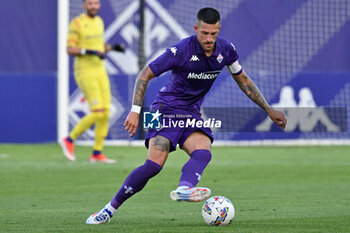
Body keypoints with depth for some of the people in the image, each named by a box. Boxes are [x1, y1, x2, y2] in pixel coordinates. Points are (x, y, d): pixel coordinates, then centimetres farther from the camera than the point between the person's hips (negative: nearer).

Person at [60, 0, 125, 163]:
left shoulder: (99, 22, 13)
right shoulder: (77, 23, -10)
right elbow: (70, 50, -13)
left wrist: (112, 47, 6)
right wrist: (89, 51, -25)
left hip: (100, 71, 7)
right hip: (85, 72, -7)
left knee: (106, 112, 1)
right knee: (97, 112, -14)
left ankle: (97, 153, 9)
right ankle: (69, 140, 3)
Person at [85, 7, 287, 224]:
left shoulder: (226, 50, -2)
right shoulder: (181, 50, -18)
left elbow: (243, 80, 16)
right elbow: (145, 75, -11)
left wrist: (269, 110, 17)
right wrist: (135, 111, -19)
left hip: (193, 113, 5)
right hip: (167, 108, -5)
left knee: (203, 153, -27)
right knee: (155, 164, -22)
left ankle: (183, 189, -56)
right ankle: (110, 209, -12)